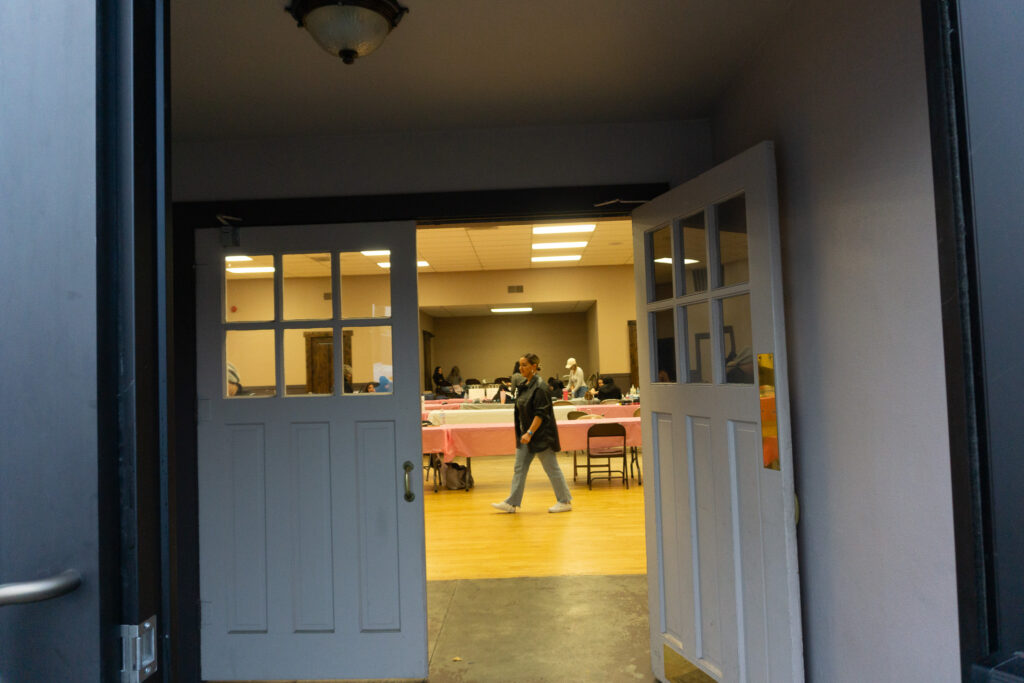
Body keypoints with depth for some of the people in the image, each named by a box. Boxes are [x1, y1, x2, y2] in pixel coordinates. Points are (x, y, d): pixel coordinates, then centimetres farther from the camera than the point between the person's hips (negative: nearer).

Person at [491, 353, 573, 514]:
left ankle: (565, 501, 14)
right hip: (525, 434, 9)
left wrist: (530, 433, -25)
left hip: (541, 435, -9)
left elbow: (540, 414, -21)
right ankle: (512, 503, 13)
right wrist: (523, 433, 16)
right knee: (519, 468, 9)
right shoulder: (523, 386, 9)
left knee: (551, 468, 2)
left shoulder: (539, 387, -17)